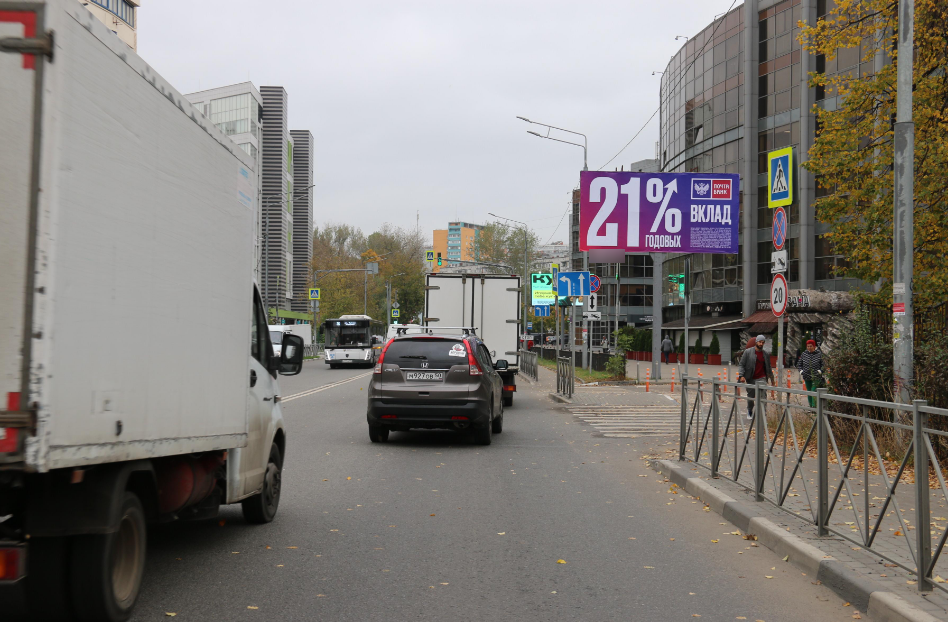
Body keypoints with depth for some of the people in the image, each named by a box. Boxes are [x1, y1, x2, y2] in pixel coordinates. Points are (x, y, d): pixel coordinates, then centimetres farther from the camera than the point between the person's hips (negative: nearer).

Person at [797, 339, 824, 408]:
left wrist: (820, 371, -14)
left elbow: (824, 365, 0)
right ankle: (811, 406, 20)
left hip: (816, 377, -4)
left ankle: (814, 406, -13)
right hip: (807, 377, 4)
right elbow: (799, 364, 17)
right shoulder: (804, 354, 6)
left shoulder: (819, 354, -3)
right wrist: (801, 371, 2)